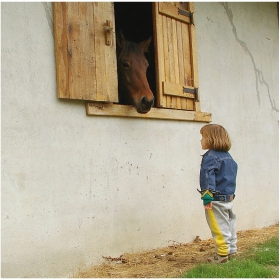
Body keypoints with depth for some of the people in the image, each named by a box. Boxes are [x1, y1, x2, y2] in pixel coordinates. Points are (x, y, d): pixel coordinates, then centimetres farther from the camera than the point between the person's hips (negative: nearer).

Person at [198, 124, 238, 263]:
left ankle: (222, 254, 2)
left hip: (217, 200, -9)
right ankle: (231, 251, 27)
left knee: (220, 228, -3)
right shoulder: (228, 156, 13)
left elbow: (208, 177, -24)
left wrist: (207, 196, -26)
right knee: (229, 225, 17)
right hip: (229, 198, 9)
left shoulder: (210, 156, -15)